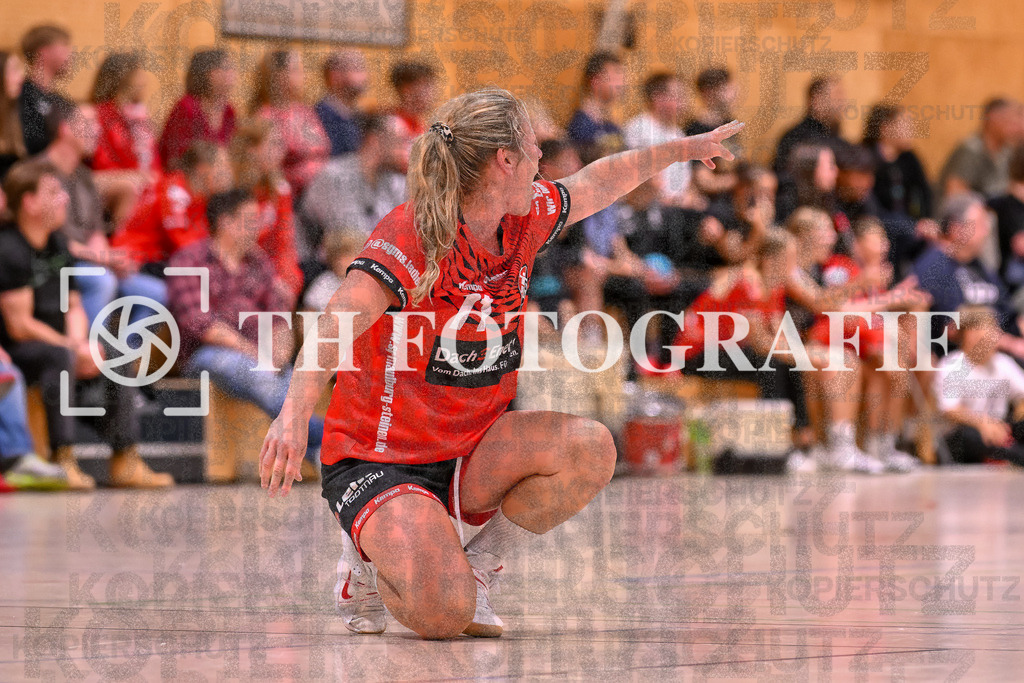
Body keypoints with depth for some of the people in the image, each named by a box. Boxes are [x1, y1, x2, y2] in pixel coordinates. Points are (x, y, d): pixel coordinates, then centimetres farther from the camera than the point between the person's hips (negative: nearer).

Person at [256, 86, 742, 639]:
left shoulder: (526, 219, 0)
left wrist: (685, 149, 36)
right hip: (378, 462, -7)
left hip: (471, 455, 7)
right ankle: (370, 557, 6)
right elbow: (339, 321, -38)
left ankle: (475, 568, 1)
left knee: (590, 449, -21)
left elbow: (599, 182, 22)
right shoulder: (411, 236, -23)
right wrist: (295, 413, -55)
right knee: (442, 615, -29)